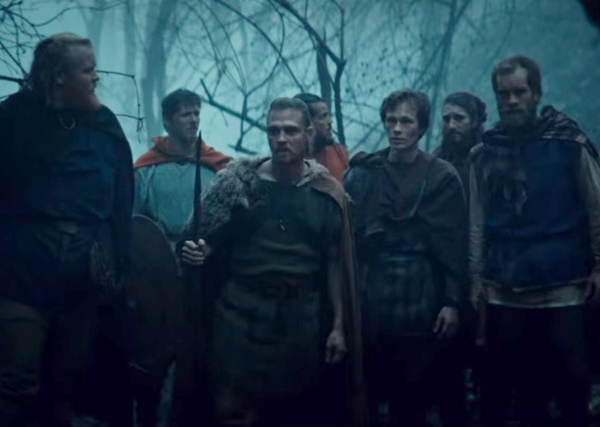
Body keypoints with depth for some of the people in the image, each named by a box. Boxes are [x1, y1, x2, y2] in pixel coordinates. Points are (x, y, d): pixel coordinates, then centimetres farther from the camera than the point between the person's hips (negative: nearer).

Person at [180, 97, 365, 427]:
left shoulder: (328, 192, 2)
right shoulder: (238, 181, -1)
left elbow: (335, 263, 3)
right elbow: (208, 241, 4)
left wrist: (338, 325, 0)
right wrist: (196, 252, -19)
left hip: (303, 319, 1)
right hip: (242, 315, -1)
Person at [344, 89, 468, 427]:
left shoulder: (442, 177, 2)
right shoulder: (361, 174, 7)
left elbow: (455, 246, -1)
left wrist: (453, 302, -8)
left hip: (419, 301, -2)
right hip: (369, 299, 2)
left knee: (412, 398, 2)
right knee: (365, 394, 4)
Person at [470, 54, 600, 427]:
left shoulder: (569, 142, -2)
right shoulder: (484, 153, 6)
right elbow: (478, 218, 8)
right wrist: (477, 275, 7)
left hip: (562, 288, -2)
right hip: (504, 292, 3)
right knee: (515, 386, 8)